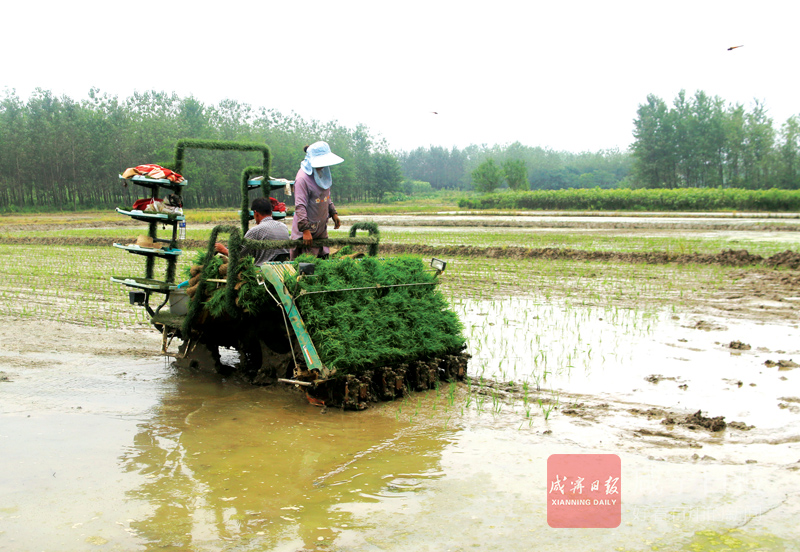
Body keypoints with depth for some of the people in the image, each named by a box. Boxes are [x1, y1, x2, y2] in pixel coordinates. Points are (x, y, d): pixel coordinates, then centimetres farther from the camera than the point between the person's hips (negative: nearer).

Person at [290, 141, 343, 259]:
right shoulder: (303, 178, -20)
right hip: (307, 228, -8)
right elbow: (300, 206, -23)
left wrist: (333, 213, 16)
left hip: (321, 227, 8)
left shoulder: (323, 172, 9)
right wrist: (305, 230, -27)